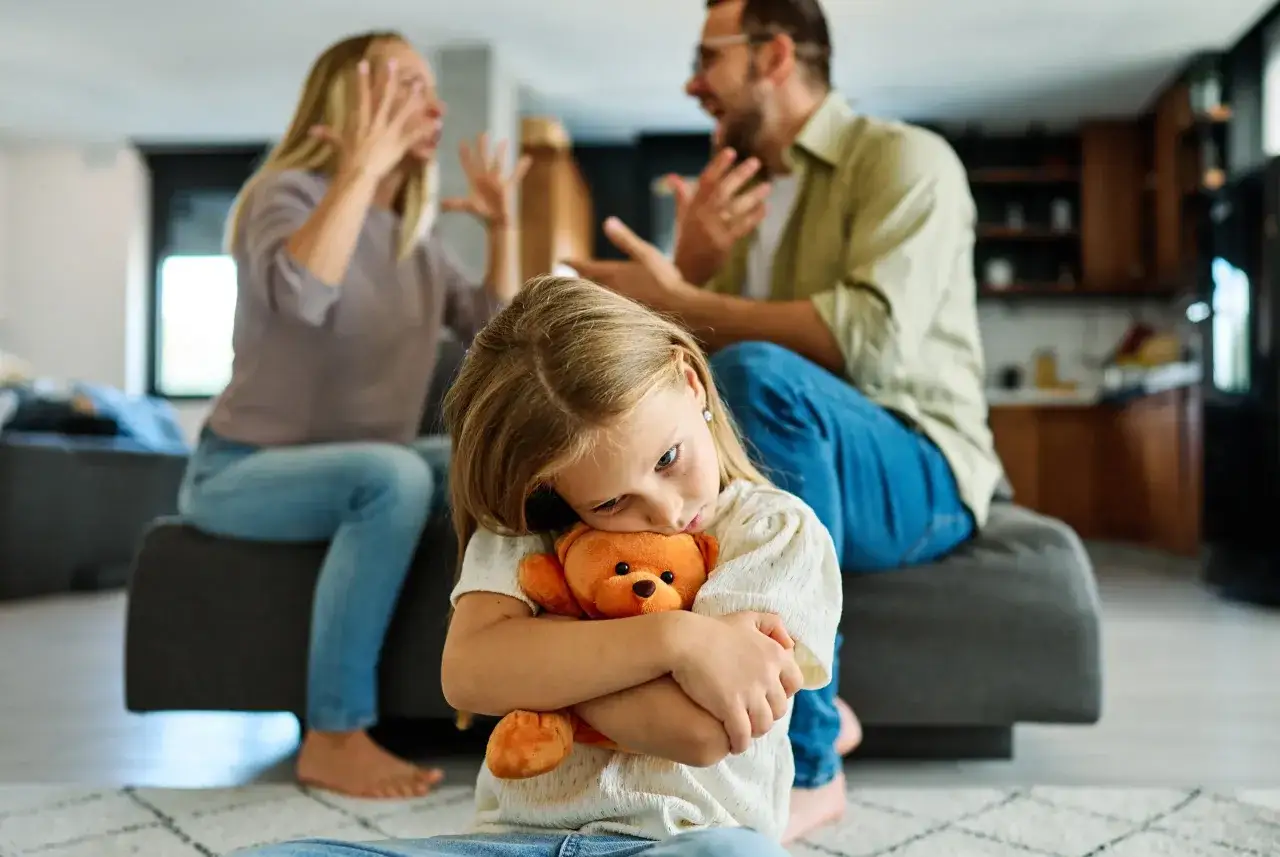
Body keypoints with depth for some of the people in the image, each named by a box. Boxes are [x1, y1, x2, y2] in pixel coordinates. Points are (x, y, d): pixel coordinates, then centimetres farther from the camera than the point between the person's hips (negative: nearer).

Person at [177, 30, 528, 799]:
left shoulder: (417, 235, 10)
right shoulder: (289, 192, -10)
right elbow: (300, 297, -34)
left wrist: (502, 227, -1)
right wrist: (363, 166, -31)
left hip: (367, 470, 7)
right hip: (244, 471, -6)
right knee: (392, 477, -36)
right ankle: (334, 736, -30)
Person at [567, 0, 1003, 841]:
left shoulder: (905, 158, -6)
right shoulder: (743, 192, 15)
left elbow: (871, 338, -24)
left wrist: (679, 301, -19)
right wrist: (690, 263, -10)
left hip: (916, 473, -7)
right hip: (797, 470, 7)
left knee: (758, 373, -35)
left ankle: (804, 761, -29)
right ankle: (803, 703, -14)